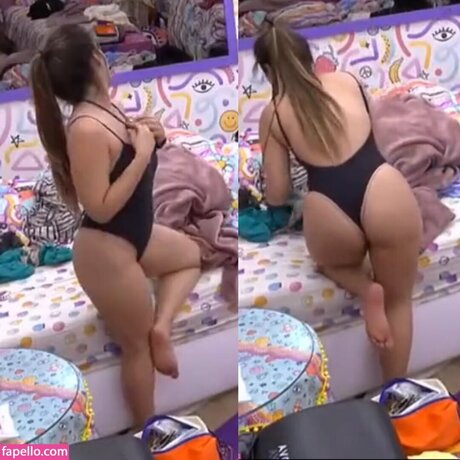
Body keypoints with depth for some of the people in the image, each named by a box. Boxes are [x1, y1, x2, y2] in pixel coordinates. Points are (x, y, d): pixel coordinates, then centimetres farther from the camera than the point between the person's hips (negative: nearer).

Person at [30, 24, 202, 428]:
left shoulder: (105, 110, -1)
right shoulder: (87, 128, -27)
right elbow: (101, 208, -27)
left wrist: (152, 138, -4)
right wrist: (143, 153, -25)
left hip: (134, 236, 9)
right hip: (107, 253, -9)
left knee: (192, 255, 30)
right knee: (137, 344, 10)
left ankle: (162, 327, 18)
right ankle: (148, 427, 31)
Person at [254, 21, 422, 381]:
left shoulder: (272, 114, 14)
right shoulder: (348, 80, 19)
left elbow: (278, 196, 17)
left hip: (330, 215, -1)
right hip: (387, 195, 2)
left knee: (331, 261, 38)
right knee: (398, 300, 27)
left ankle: (365, 290, 9)